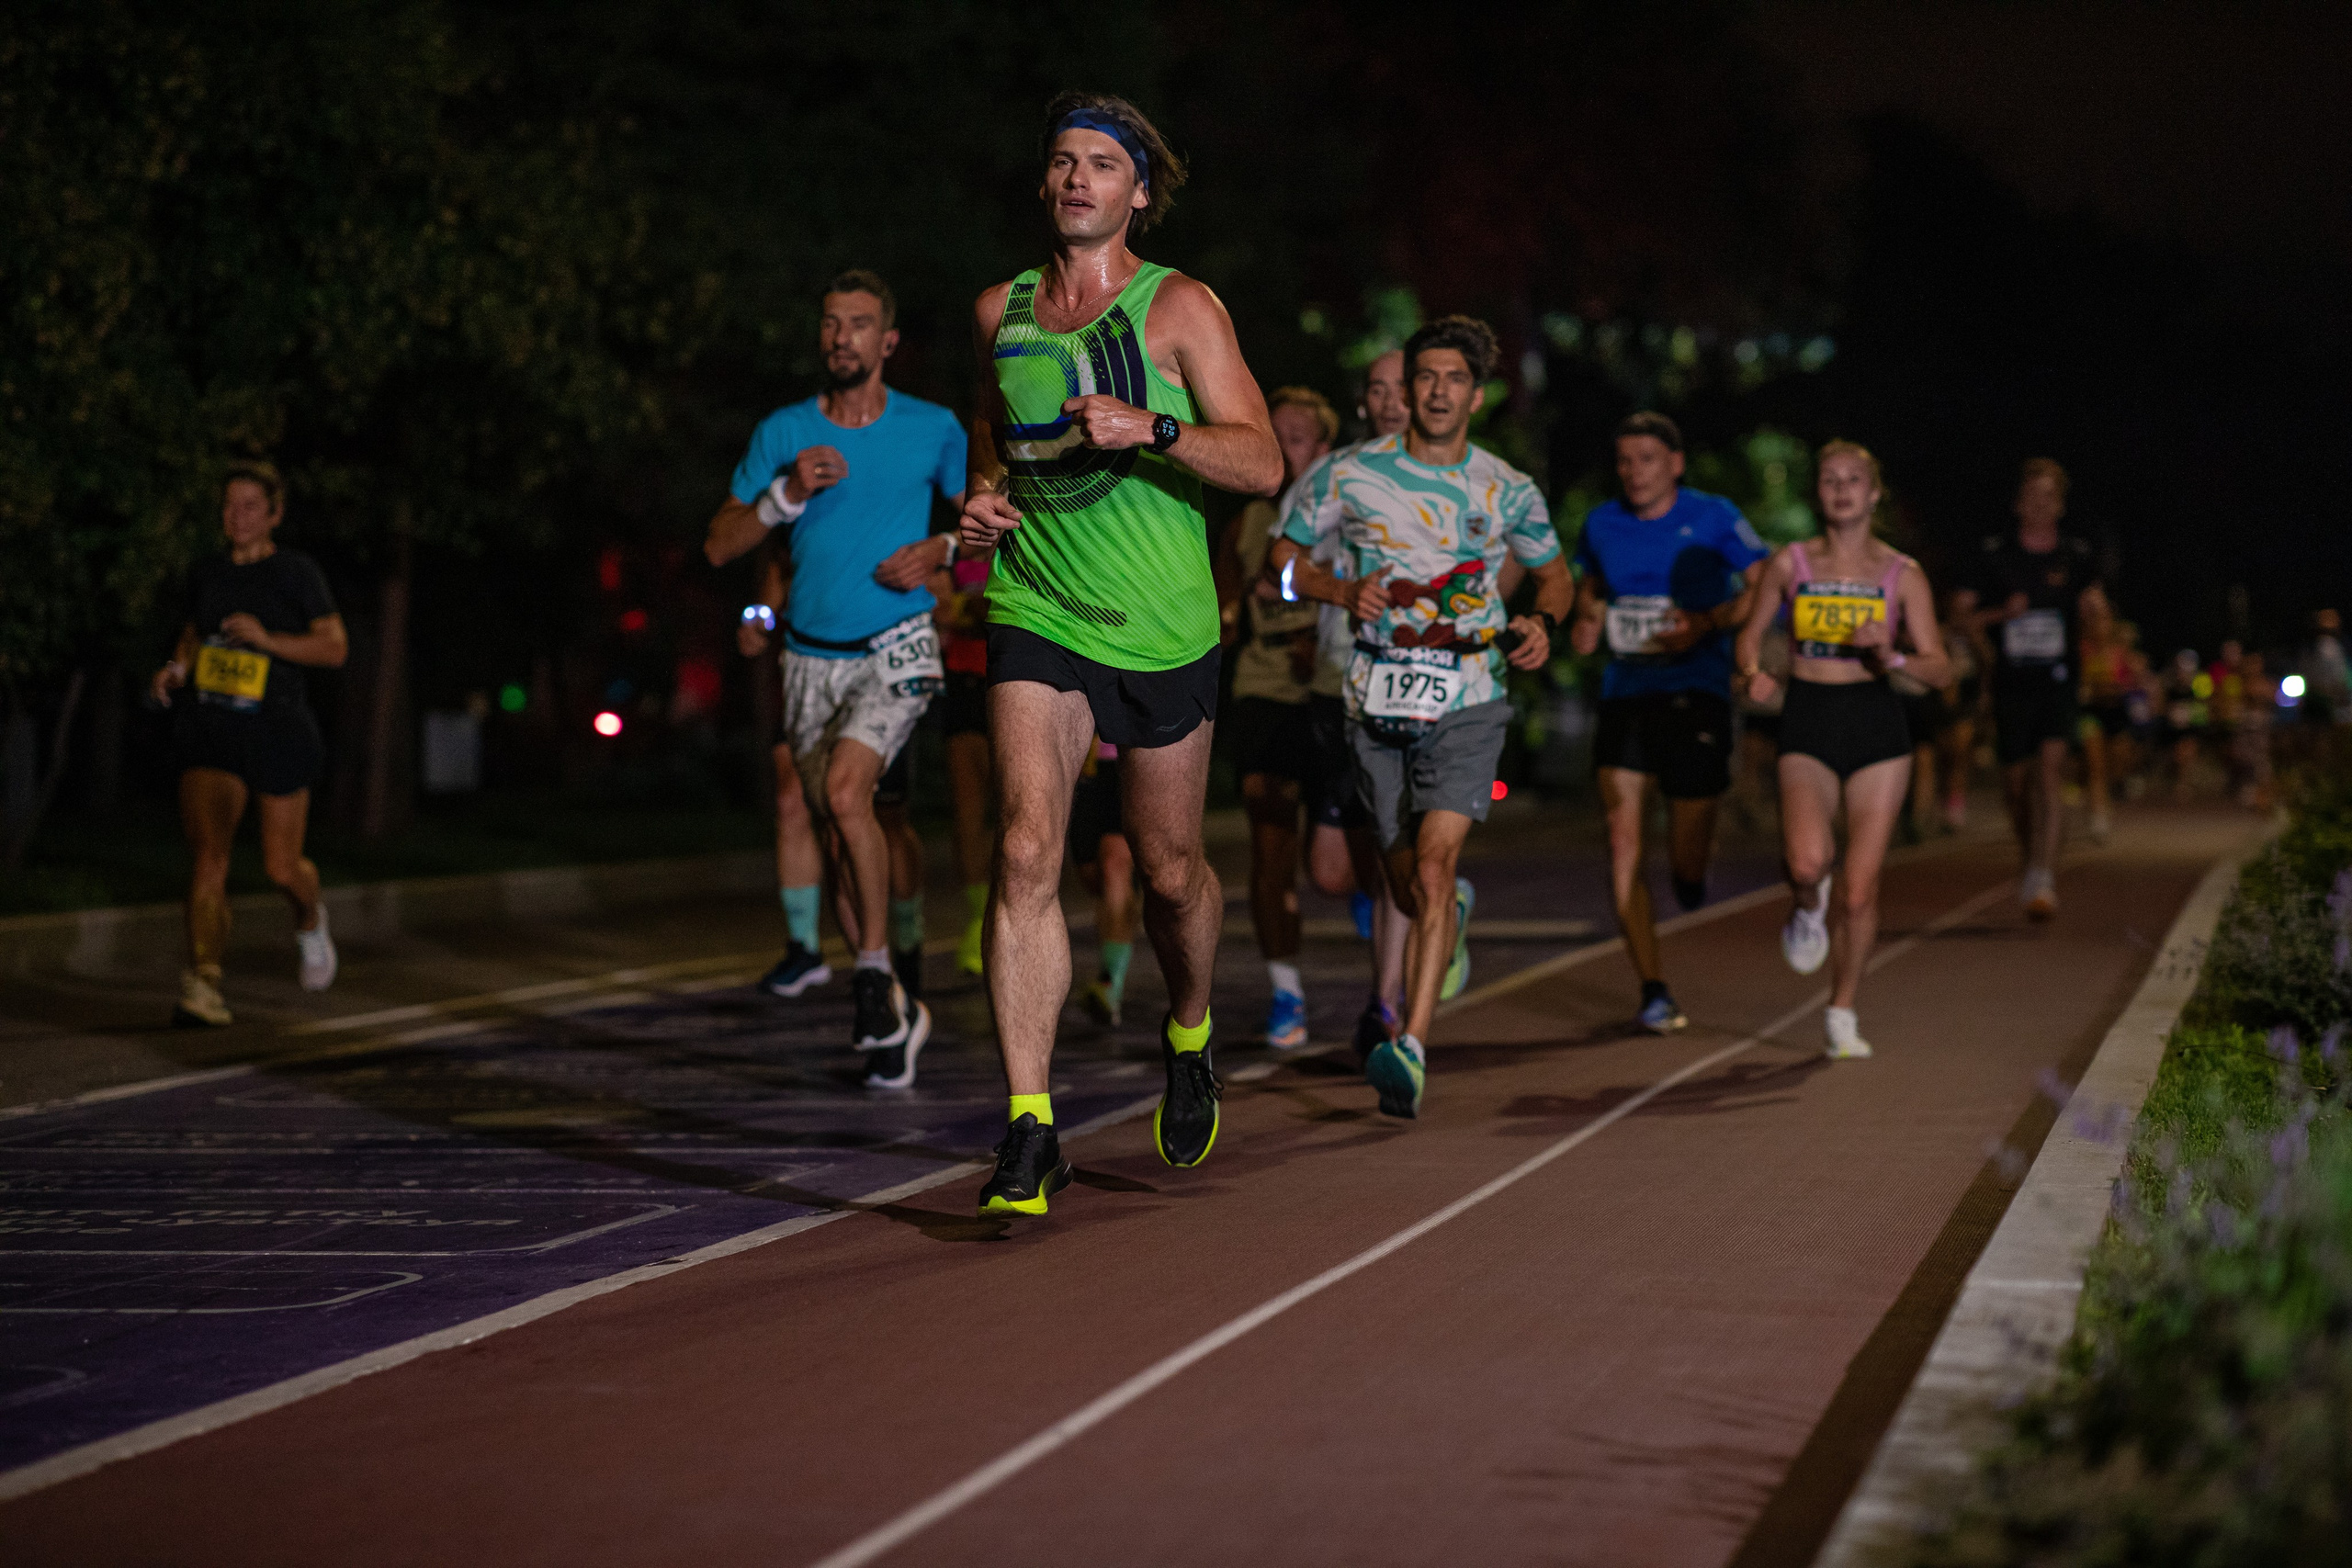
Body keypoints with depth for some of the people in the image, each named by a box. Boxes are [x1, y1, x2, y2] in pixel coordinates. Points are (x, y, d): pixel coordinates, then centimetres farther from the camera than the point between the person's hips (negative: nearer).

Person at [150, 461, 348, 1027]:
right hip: (209, 730, 2)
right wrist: (177, 667, 5)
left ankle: (310, 920, 41)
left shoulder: (297, 573, -3)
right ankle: (203, 985, -23)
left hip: (276, 730, -2)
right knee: (208, 854, -17)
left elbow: (334, 648, -6)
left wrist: (267, 638, -19)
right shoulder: (207, 573, 9)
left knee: (281, 867, 5)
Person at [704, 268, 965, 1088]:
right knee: (835, 836, 6)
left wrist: (939, 548, -8)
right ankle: (893, 1014, 19)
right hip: (812, 656, 3)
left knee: (845, 790, -26)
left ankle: (875, 964, -9)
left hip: (896, 646, -3)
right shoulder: (783, 432, 1)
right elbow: (719, 545, -1)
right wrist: (786, 494, -16)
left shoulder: (932, 429, -1)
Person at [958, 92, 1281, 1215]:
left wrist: (1151, 428, -26)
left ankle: (1188, 1036, 44)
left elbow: (1262, 462, -11)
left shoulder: (1178, 308, -4)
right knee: (1026, 850, -17)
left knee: (1169, 871, 11)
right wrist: (984, 492, 5)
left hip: (1161, 628, -1)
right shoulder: (1000, 311, 8)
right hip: (1035, 614, 2)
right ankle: (1029, 1130, -19)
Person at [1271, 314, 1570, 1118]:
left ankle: (1411, 1050, -26)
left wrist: (1541, 623, -2)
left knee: (1433, 866, -19)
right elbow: (1284, 556, 10)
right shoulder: (1351, 475, 2)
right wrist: (1344, 592, -9)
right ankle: (1445, 926, 52)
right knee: (1406, 883, 13)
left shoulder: (1508, 491, 5)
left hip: (1467, 698, -2)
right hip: (1379, 694, 2)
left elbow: (1556, 575, 19)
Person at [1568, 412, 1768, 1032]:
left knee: (1687, 865, -1)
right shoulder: (1601, 524, 9)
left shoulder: (1712, 517, -2)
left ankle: (1691, 878, 40)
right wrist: (1585, 620, 7)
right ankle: (1653, 991, -7)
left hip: (1694, 693, -3)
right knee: (1622, 841, -12)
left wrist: (1708, 622, -18)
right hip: (1623, 695, 3)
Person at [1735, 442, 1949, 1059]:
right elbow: (1749, 638, 12)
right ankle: (1806, 907, 12)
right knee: (1808, 860, -26)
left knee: (1860, 889, -2)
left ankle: (1842, 1014, 18)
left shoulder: (1902, 574, 2)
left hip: (1877, 728, 0)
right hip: (1807, 728, 0)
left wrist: (1893, 656, -19)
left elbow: (1939, 671, 1)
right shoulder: (1790, 562, 3)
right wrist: (1753, 672, -10)